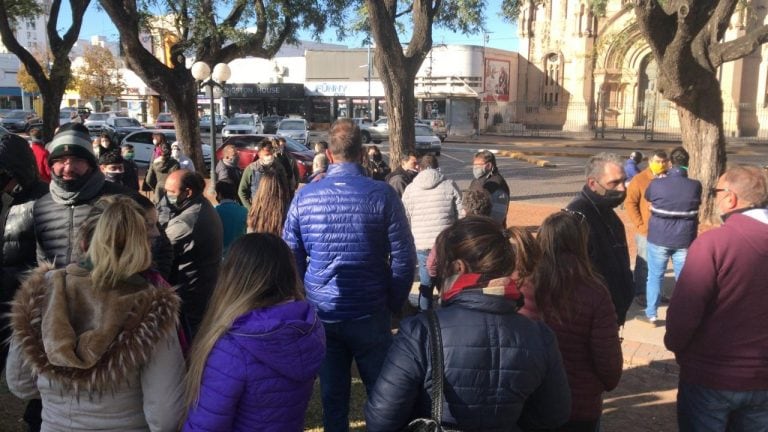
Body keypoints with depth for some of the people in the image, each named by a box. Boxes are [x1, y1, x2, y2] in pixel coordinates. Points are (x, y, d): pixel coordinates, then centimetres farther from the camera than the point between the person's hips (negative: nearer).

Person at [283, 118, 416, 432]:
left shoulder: (304, 197, -3)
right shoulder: (382, 195, -10)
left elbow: (291, 258, 2)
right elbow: (404, 259, -9)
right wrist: (394, 304, 5)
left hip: (321, 315, 3)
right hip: (370, 315, -2)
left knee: (332, 393, 15)